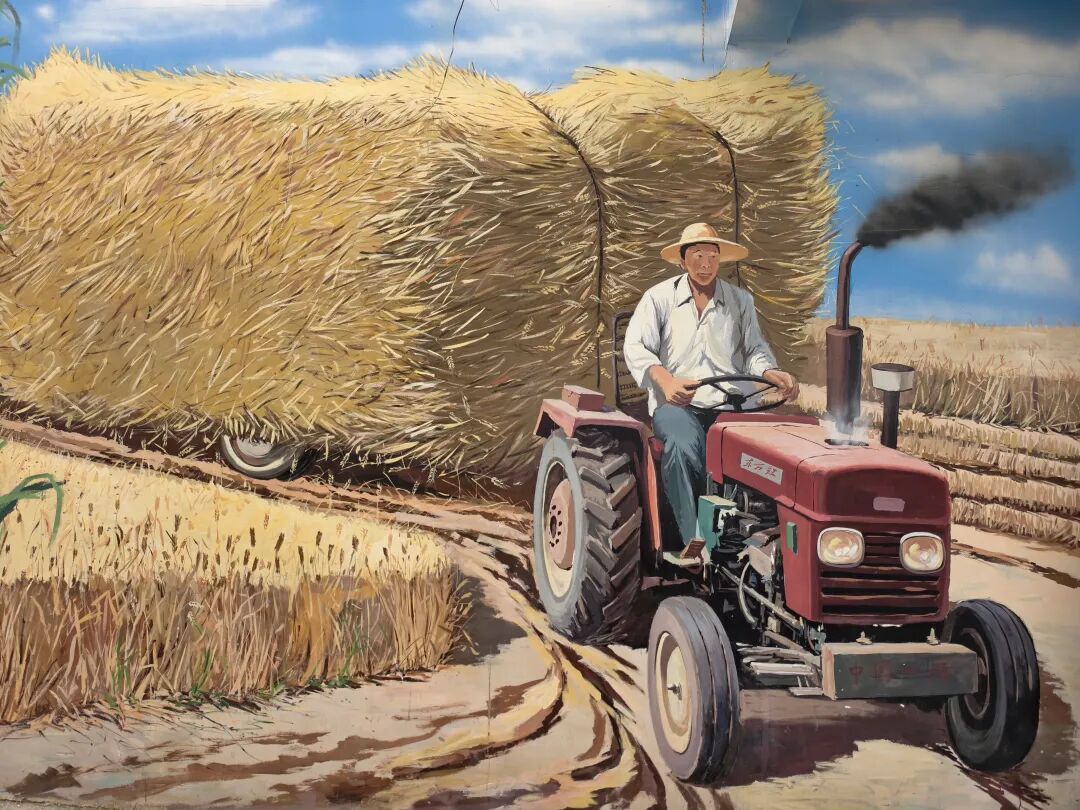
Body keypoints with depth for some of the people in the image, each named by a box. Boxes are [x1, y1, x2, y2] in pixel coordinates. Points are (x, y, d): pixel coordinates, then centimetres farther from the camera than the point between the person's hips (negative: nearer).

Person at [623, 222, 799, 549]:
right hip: (677, 402, -2)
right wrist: (665, 380, -20)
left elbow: (754, 350, 15)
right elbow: (635, 347, 1)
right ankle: (694, 541, -35)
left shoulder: (740, 301, 22)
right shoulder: (659, 298, 13)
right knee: (683, 447, -38)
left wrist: (774, 374, -10)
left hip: (732, 403, 2)